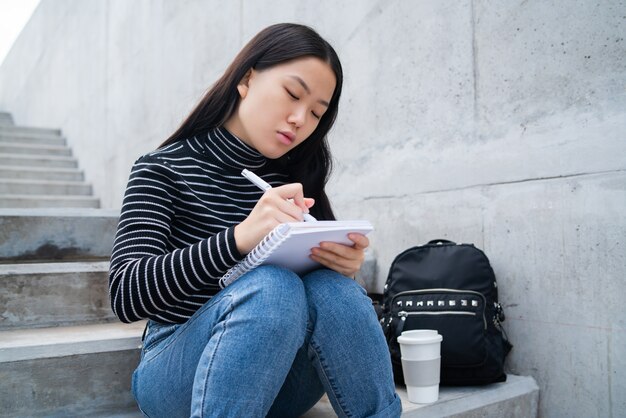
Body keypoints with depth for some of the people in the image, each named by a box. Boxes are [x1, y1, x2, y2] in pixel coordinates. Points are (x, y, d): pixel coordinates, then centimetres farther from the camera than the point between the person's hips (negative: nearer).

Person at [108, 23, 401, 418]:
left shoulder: (296, 176, 2)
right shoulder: (163, 170, -9)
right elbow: (126, 294, -21)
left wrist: (347, 267, -24)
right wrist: (239, 237, -36)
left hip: (279, 373, 4)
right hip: (176, 372, -3)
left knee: (331, 287, -27)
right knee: (271, 287, -33)